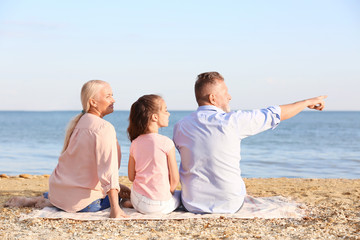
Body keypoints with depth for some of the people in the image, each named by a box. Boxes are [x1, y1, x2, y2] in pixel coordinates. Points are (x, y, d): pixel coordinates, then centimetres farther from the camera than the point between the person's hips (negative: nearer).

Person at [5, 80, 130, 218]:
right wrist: (115, 208, -24)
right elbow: (108, 170, -25)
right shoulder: (104, 128, -19)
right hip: (78, 200, -8)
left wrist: (116, 187, 15)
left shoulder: (77, 123, 9)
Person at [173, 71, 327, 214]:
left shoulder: (180, 127, -4)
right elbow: (275, 115, -2)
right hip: (229, 205, -2)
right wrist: (307, 102, 13)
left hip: (192, 205, 2)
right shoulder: (233, 121, -15)